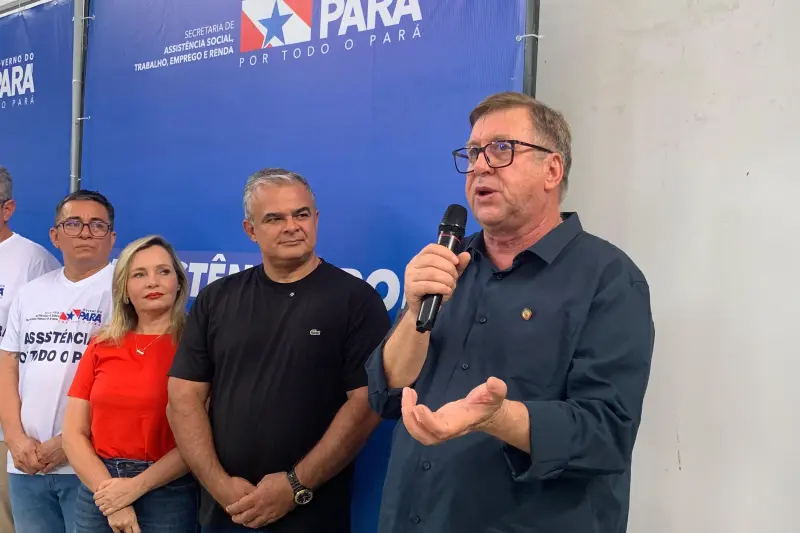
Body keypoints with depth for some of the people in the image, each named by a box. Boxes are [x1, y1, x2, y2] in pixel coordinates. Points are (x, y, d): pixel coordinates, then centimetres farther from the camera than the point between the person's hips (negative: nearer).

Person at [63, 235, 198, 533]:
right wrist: (109, 494, -8)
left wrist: (137, 486, -14)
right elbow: (74, 433, 4)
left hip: (168, 494, -3)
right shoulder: (101, 347, 6)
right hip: (98, 491, 3)